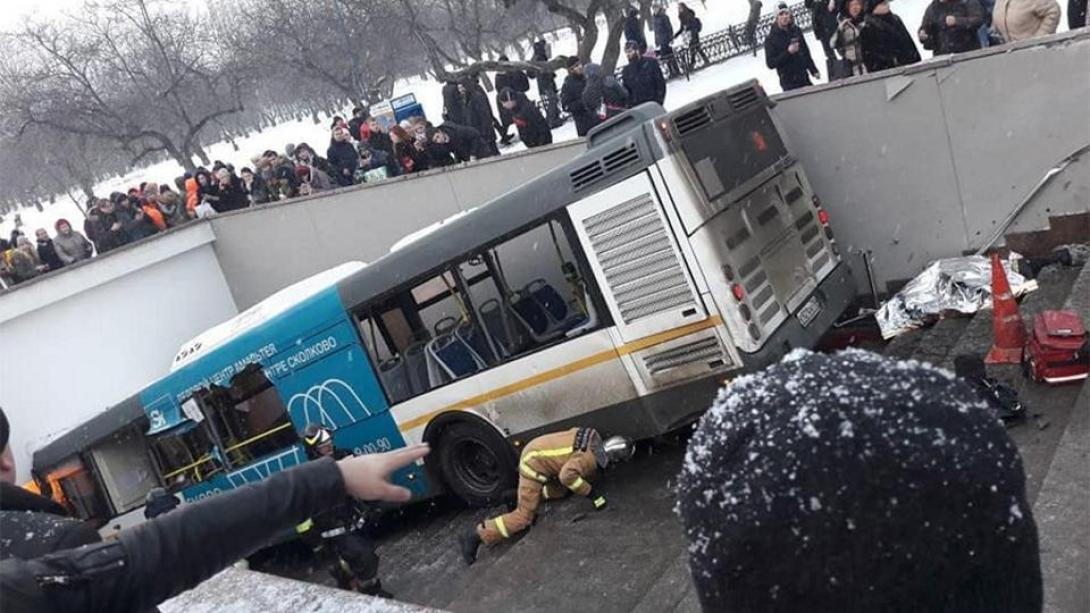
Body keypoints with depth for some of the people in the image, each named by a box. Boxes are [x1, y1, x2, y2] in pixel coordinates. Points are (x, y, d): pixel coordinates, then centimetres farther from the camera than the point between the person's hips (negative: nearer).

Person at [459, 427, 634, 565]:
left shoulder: (595, 440, 2)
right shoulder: (591, 458, -24)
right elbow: (567, 475, -39)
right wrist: (590, 492, -25)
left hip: (535, 448, 9)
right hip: (534, 463, -9)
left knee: (560, 491, 22)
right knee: (524, 517, -6)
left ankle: (517, 495, 22)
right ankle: (476, 535, -7)